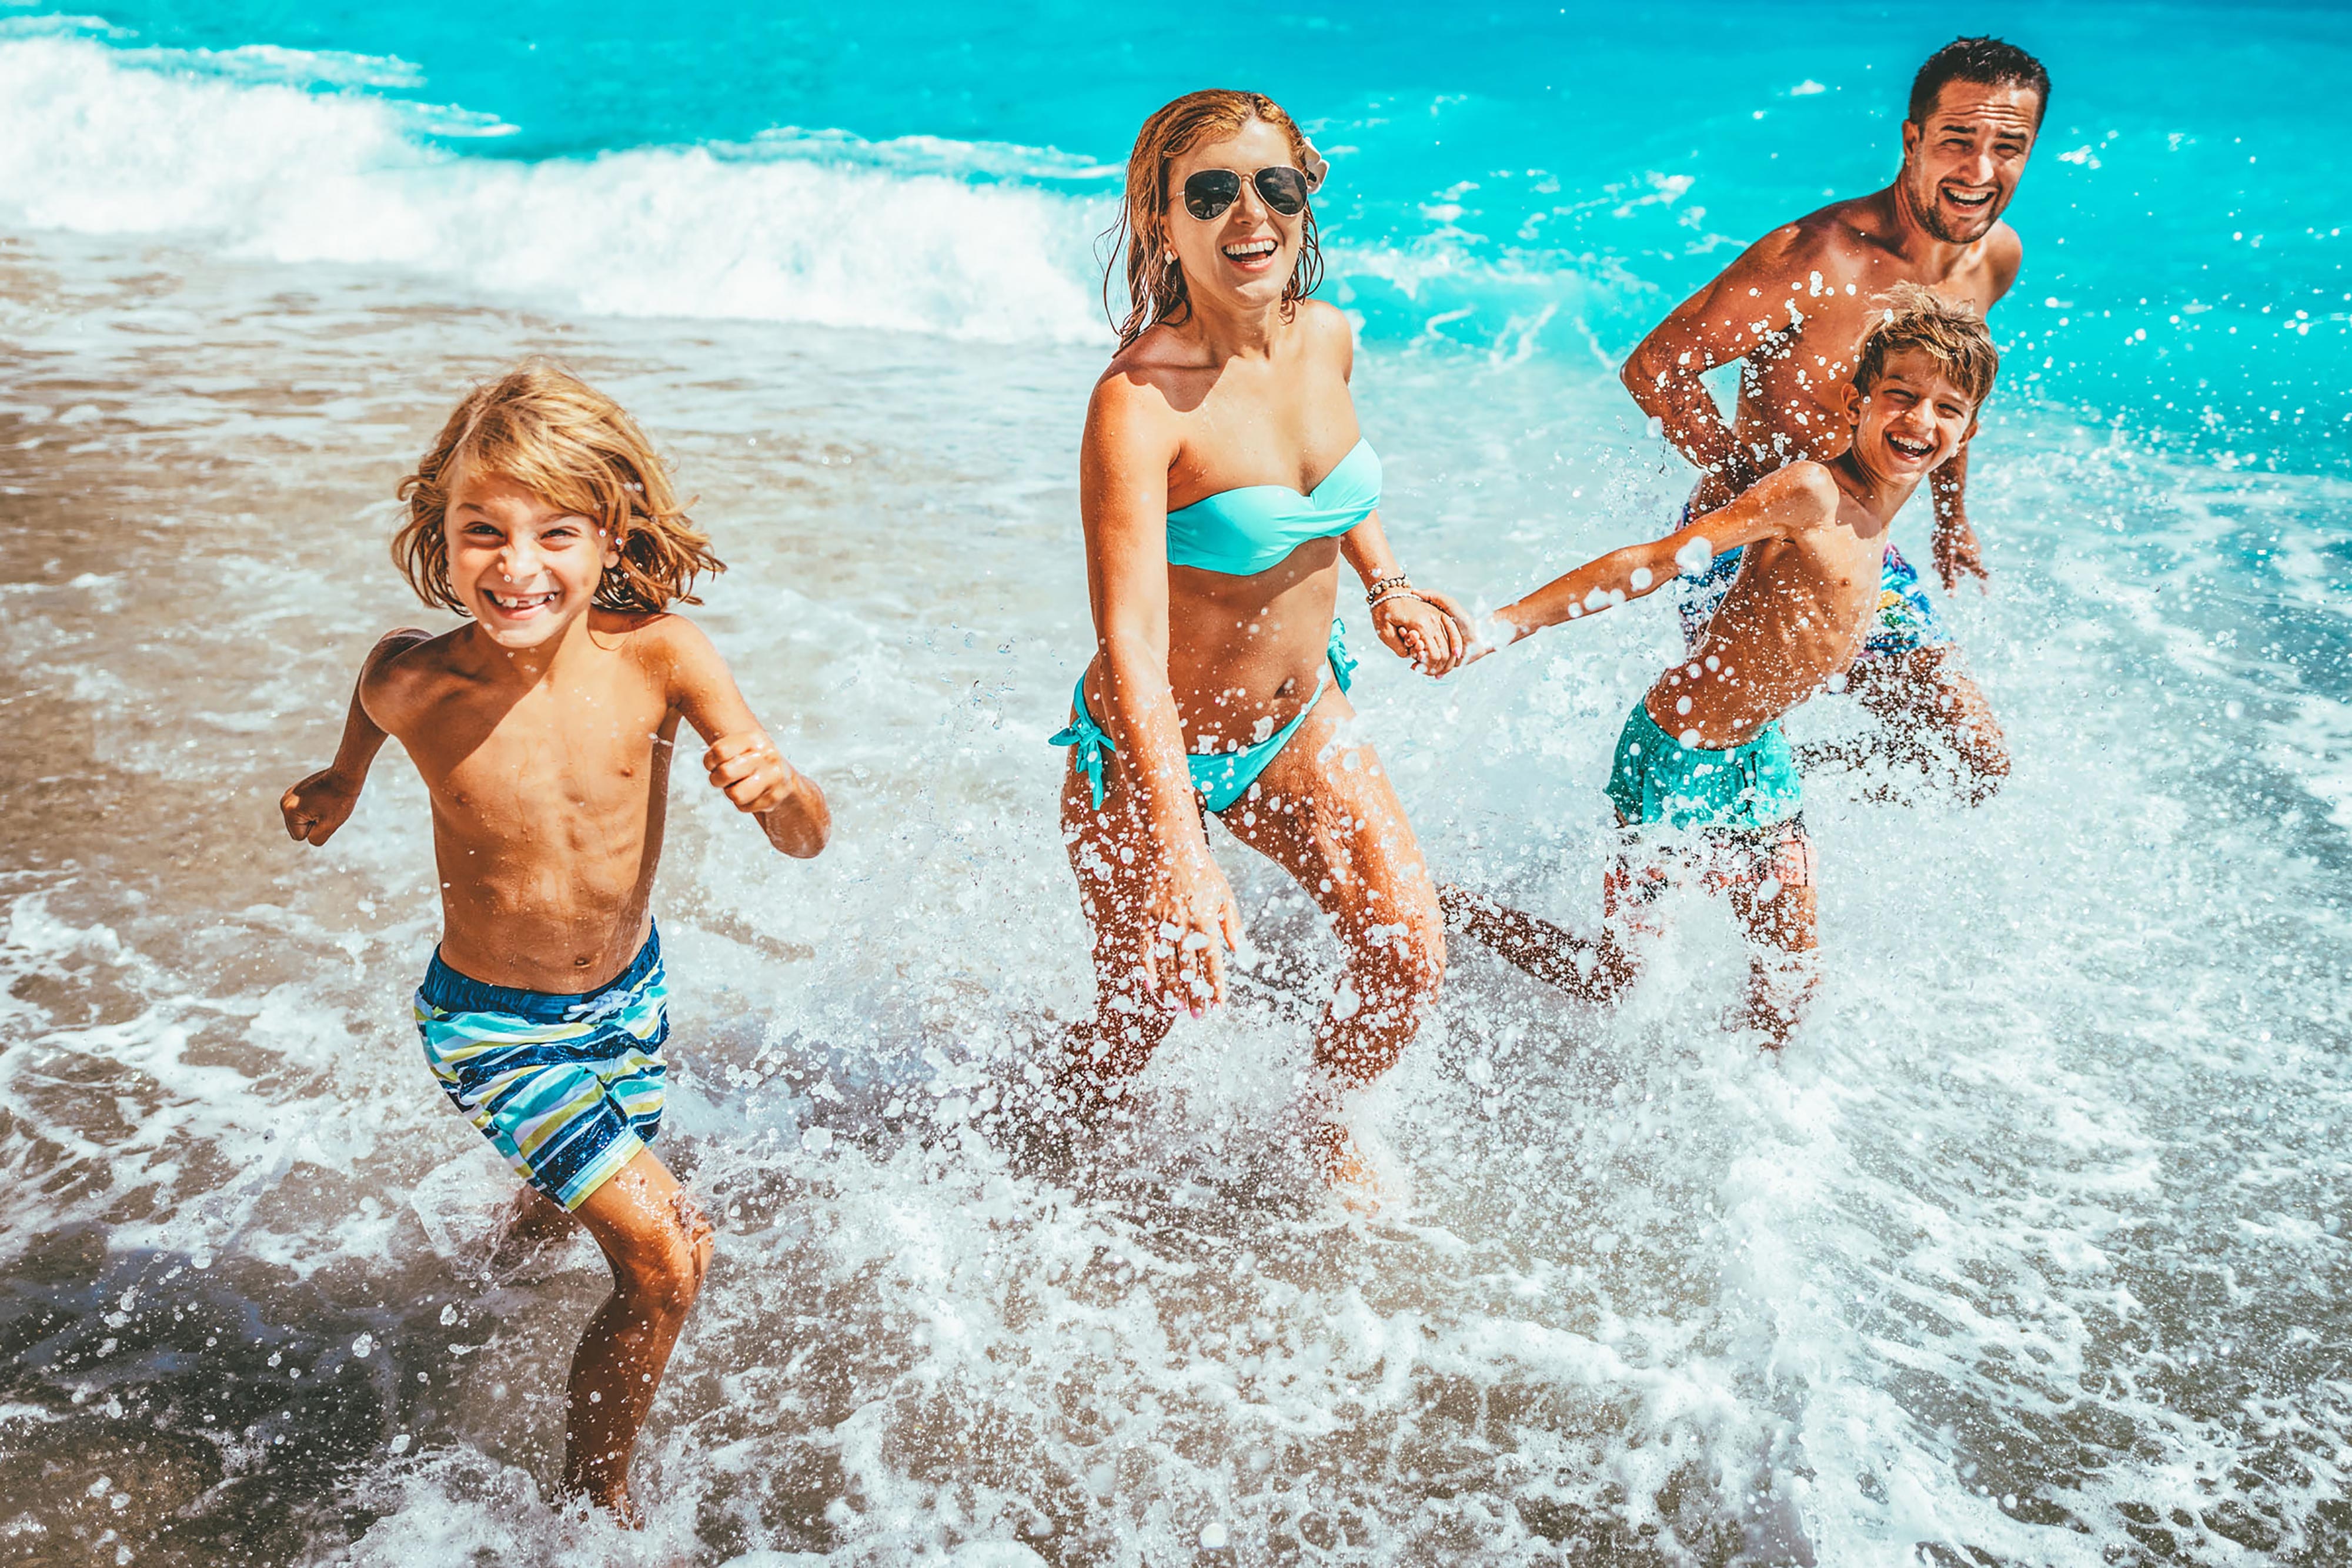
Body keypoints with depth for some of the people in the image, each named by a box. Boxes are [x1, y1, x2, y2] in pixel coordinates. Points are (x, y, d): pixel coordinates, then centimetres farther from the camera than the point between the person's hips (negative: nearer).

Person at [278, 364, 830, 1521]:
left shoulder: (658, 655, -23)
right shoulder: (413, 680, -24)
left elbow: (806, 842, -24)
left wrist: (777, 787, -45)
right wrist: (343, 778, 21)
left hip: (629, 993, 3)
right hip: (491, 1025, -3)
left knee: (564, 1208, 29)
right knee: (665, 1256, -12)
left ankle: (522, 1236, 67)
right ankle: (596, 1505, 13)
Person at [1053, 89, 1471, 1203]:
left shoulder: (1325, 337, -7)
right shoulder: (1140, 399, -29)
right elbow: (1129, 647, -36)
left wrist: (1387, 587, 4)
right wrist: (1183, 854, -44)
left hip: (1301, 720, 6)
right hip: (1155, 753, -6)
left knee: (1410, 955, 1)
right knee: (1152, 1007, 7)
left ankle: (1325, 1123, 33)